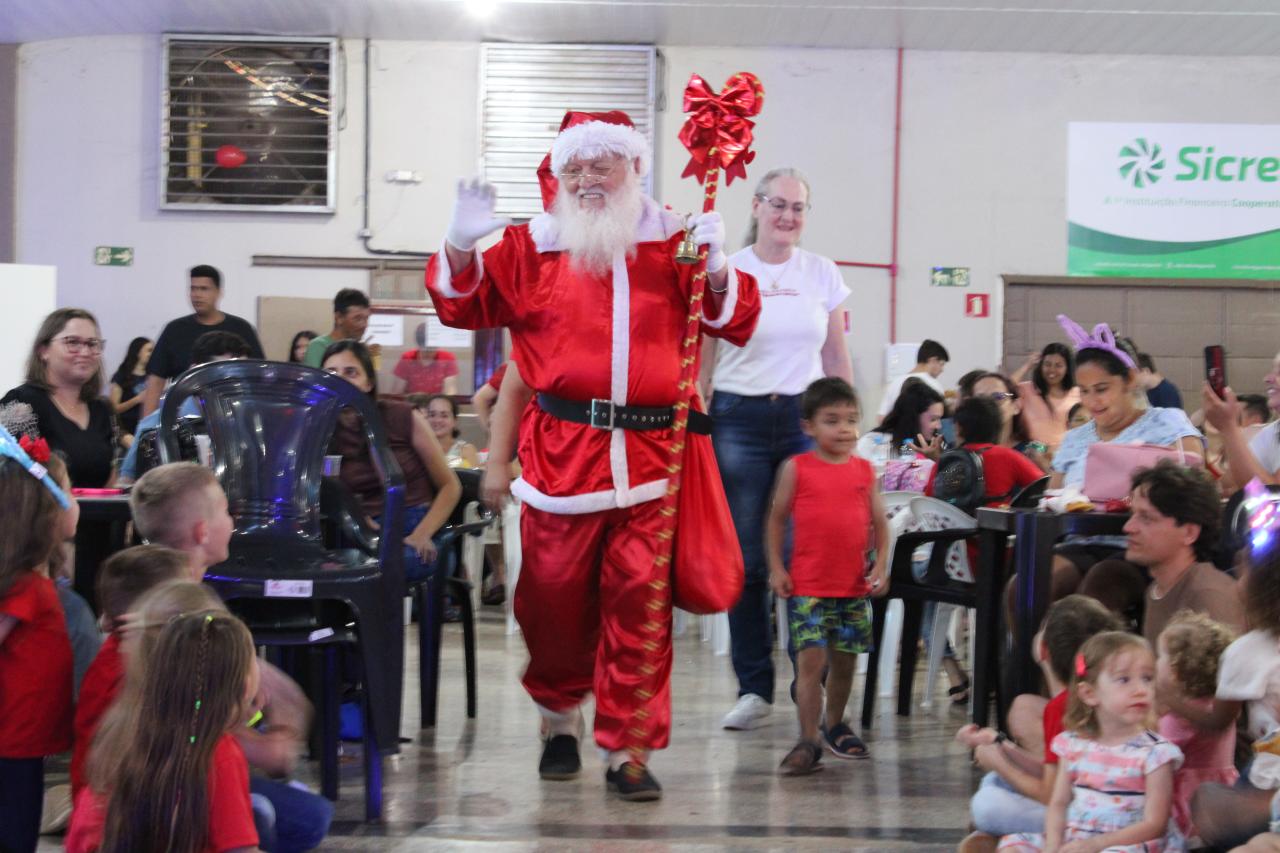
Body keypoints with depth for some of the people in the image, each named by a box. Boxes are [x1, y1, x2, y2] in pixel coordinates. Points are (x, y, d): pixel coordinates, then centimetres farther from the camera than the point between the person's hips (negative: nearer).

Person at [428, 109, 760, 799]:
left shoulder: (675, 244, 9)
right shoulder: (532, 247, 10)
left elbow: (735, 323, 7)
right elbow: (464, 305, 13)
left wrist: (716, 267, -11)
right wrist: (462, 246, -5)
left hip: (650, 456, 0)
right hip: (560, 451, 1)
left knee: (640, 605, -2)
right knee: (554, 599, 8)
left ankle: (627, 749, 7)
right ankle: (560, 720, 32)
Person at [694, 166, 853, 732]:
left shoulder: (822, 274, 8)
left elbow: (837, 358, 13)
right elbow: (701, 363, 4)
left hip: (807, 418, 1)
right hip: (739, 419, -1)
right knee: (746, 560, 1)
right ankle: (754, 688, 10)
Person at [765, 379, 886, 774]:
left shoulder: (864, 470, 6)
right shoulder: (796, 468, -2)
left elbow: (879, 522, 10)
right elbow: (776, 519, 3)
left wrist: (880, 564, -2)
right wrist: (776, 568, -3)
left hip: (855, 586, 3)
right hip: (807, 586, -3)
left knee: (844, 661, 12)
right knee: (810, 660, -9)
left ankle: (834, 725, 33)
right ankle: (808, 742, -6)